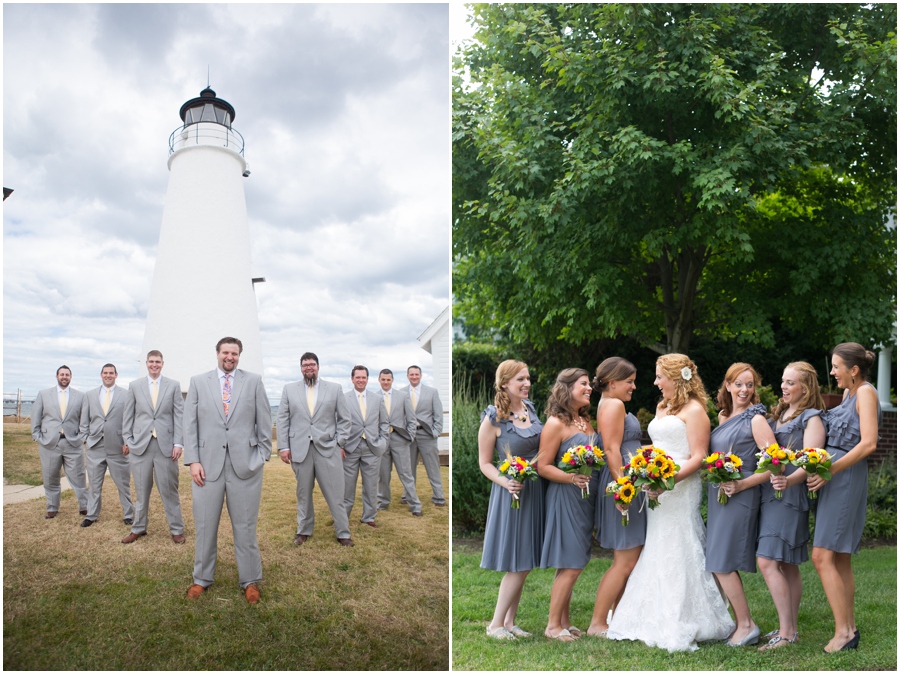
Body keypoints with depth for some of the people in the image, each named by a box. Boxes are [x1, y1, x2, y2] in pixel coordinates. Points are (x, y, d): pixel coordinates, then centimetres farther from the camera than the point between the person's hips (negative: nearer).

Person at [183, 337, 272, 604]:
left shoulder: (254, 381, 6)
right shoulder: (198, 382, 8)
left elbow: (264, 421, 6)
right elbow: (190, 424, 5)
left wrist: (262, 456, 1)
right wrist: (193, 460, -3)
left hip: (245, 464, -1)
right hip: (207, 464, 1)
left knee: (245, 526, 6)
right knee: (205, 525, 8)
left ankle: (250, 581, 18)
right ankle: (202, 578, 26)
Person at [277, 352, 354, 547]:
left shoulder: (335, 389, 8)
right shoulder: (289, 389, 9)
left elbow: (344, 419, 8)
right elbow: (282, 420, 7)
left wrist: (340, 443, 0)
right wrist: (283, 446, 0)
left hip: (327, 448, -1)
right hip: (300, 448, 1)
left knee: (335, 493, 0)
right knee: (303, 493, 8)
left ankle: (343, 532, 11)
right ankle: (304, 530, 23)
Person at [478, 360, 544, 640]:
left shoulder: (530, 408, 4)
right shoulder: (493, 418, -14)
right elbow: (485, 463, -9)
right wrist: (506, 482, -24)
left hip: (536, 491, 7)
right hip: (513, 493, -6)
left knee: (523, 564, 12)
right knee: (517, 565, -2)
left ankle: (509, 621, 25)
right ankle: (495, 624, 14)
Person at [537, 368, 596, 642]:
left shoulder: (586, 421, 13)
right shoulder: (556, 423, -11)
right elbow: (543, 466, -14)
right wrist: (571, 478, -26)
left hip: (586, 499, 8)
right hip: (566, 498, -8)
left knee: (572, 565, 13)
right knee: (570, 565, -4)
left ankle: (564, 621, 22)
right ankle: (553, 625, 8)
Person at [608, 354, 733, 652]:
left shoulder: (694, 410, -8)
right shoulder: (662, 408, 18)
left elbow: (698, 457, -14)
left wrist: (670, 478, -25)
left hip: (681, 490, -8)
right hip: (657, 491, 8)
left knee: (677, 553, -4)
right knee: (655, 554, 10)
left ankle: (681, 627, 5)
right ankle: (654, 621, 19)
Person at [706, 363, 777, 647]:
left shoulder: (756, 419, -9)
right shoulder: (723, 416, 13)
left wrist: (741, 484, -19)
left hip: (740, 497, -8)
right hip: (718, 495, 8)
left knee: (723, 563, -6)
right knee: (722, 564, 11)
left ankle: (747, 625, 7)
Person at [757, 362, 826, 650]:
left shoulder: (812, 419, -4)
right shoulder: (776, 416, 18)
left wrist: (789, 481, -33)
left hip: (790, 495, -7)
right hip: (769, 495, 7)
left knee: (767, 562, -13)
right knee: (787, 565, 11)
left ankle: (786, 632, -5)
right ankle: (790, 627, 19)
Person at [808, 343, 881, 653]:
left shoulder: (866, 392, -9)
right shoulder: (848, 394, 17)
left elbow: (868, 443, -18)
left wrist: (830, 470, -19)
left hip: (846, 477, -9)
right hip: (831, 477, 9)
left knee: (822, 556, -11)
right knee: (840, 558, 11)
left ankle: (844, 630, -4)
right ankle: (849, 628, 18)